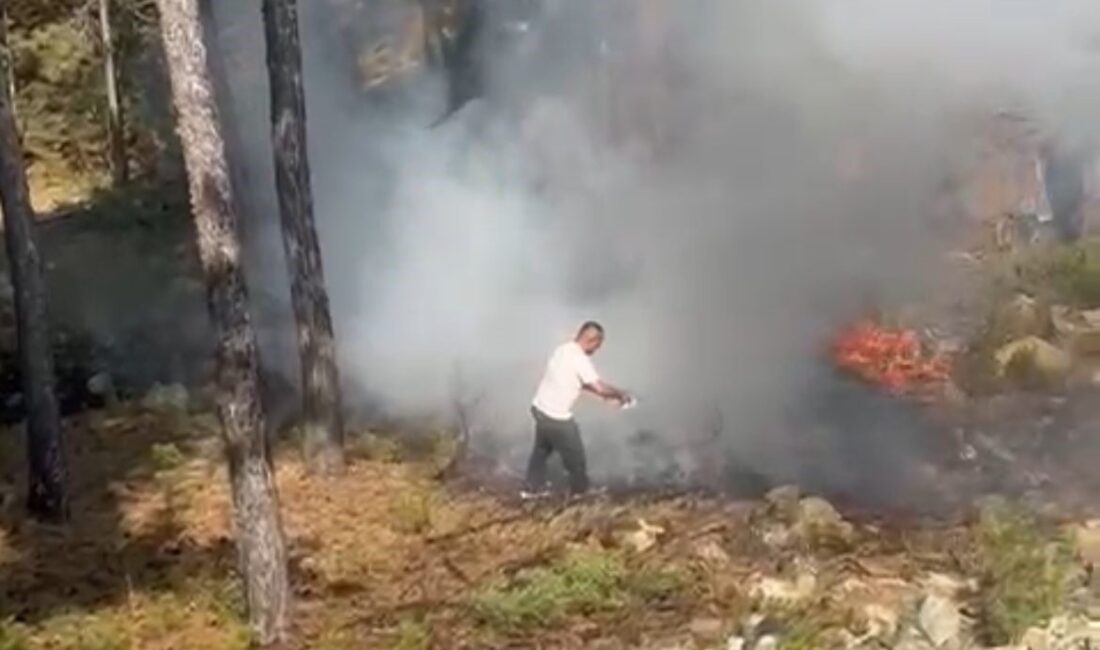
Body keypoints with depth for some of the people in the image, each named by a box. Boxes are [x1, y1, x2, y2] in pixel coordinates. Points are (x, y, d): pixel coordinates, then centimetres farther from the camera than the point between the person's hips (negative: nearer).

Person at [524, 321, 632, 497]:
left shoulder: (563, 350, 5)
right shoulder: (580, 359, -23)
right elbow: (600, 388, -24)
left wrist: (605, 393, 13)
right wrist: (620, 393, -5)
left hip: (540, 408, 9)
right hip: (557, 417, -9)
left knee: (542, 448, 29)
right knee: (575, 457, 12)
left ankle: (534, 488, 42)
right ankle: (580, 492, 29)